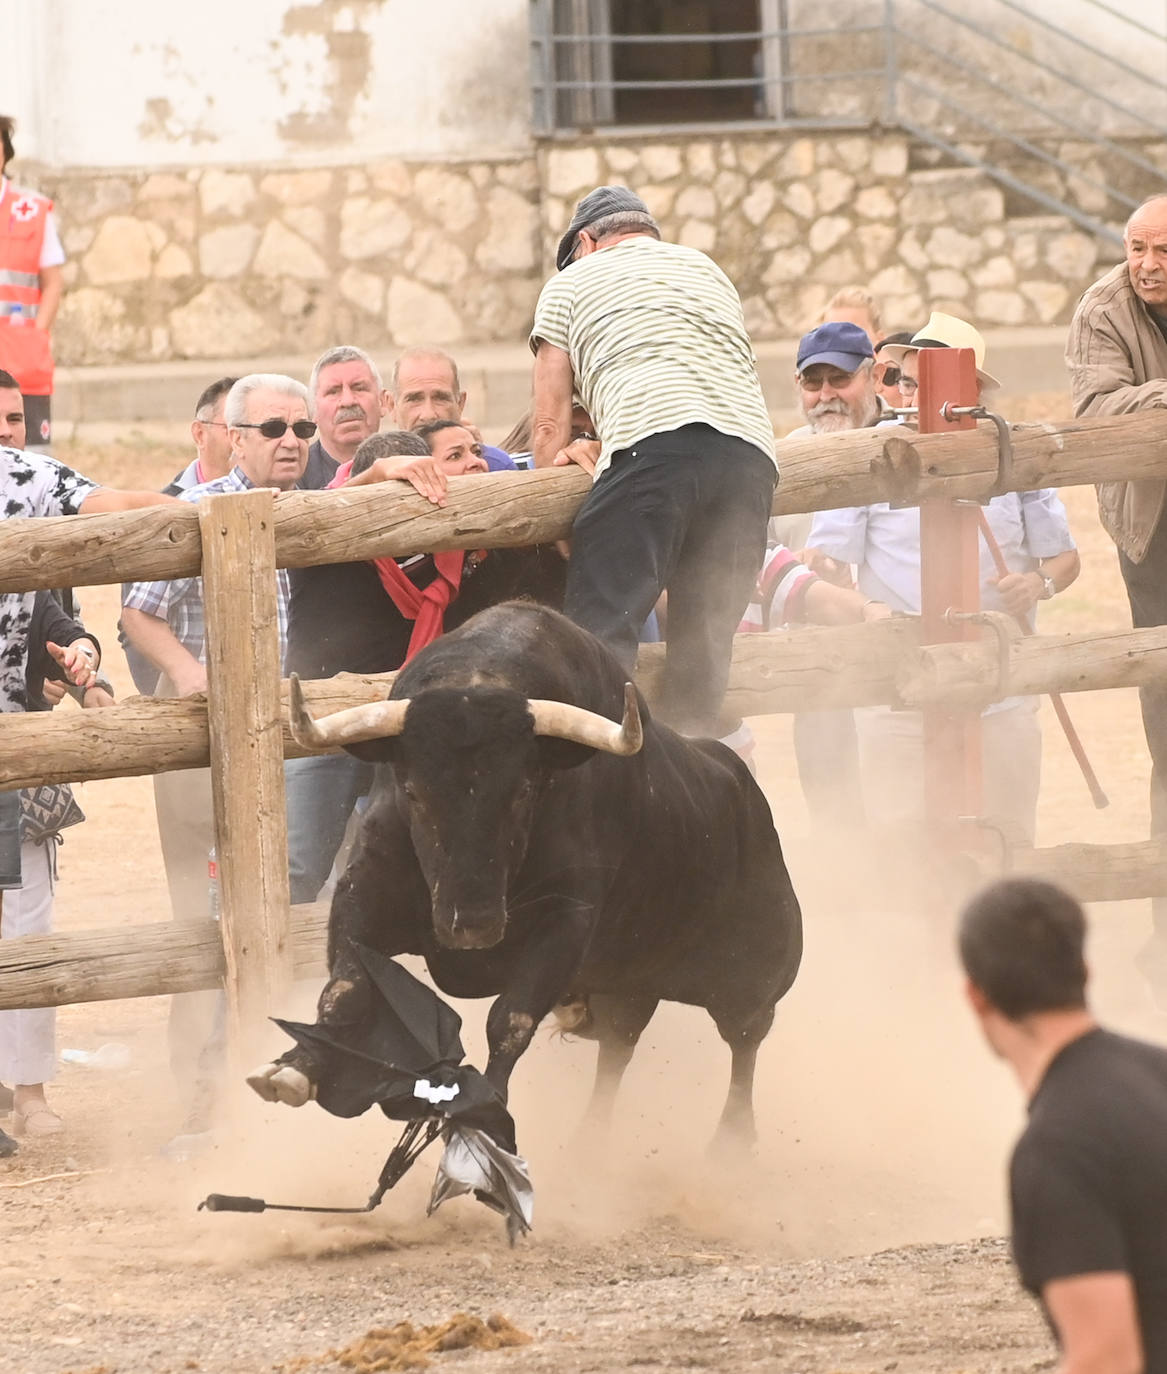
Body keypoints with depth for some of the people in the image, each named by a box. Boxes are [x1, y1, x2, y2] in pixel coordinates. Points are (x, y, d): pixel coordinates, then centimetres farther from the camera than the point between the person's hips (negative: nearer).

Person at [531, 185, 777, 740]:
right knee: (704, 647, 5)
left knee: (600, 625, -13)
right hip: (751, 450, 5)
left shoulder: (572, 282, 24)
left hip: (654, 442, -5)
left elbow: (550, 423, 19)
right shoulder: (709, 270, 37)